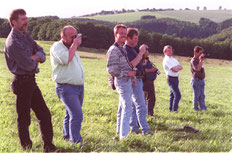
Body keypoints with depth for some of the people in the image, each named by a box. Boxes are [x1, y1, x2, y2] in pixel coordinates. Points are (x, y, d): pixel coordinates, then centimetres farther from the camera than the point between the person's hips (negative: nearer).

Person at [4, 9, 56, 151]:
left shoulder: (26, 36, 11)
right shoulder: (13, 43, -18)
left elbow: (42, 55, 7)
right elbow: (29, 65, -23)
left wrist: (34, 57, -14)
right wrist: (35, 61, -1)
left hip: (31, 81, 9)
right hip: (22, 82, -9)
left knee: (45, 114, 13)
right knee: (24, 119, 4)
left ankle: (49, 146, 24)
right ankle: (27, 148, 17)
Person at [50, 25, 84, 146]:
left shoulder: (71, 47, 18)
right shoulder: (57, 47, -9)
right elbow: (66, 59, -27)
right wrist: (74, 45, -17)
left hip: (79, 86, 9)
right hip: (66, 88, -8)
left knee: (71, 113, 16)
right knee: (77, 115, -14)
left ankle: (67, 136, 29)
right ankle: (76, 141, -7)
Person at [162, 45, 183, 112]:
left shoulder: (174, 59, 16)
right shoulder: (166, 60, -12)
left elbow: (181, 67, 7)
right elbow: (175, 69, -19)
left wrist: (176, 67, -12)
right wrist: (177, 67, 2)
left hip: (175, 78, 9)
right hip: (171, 78, -9)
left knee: (172, 95, 13)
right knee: (177, 95, -12)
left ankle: (171, 109, 21)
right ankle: (174, 110, -9)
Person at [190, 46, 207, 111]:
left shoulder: (199, 59, 13)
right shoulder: (193, 60, -14)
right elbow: (197, 68, -31)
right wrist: (201, 60, -28)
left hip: (201, 80, 9)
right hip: (196, 80, -8)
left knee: (202, 95, 8)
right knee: (196, 95, 0)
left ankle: (203, 107, 12)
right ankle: (195, 108, 11)